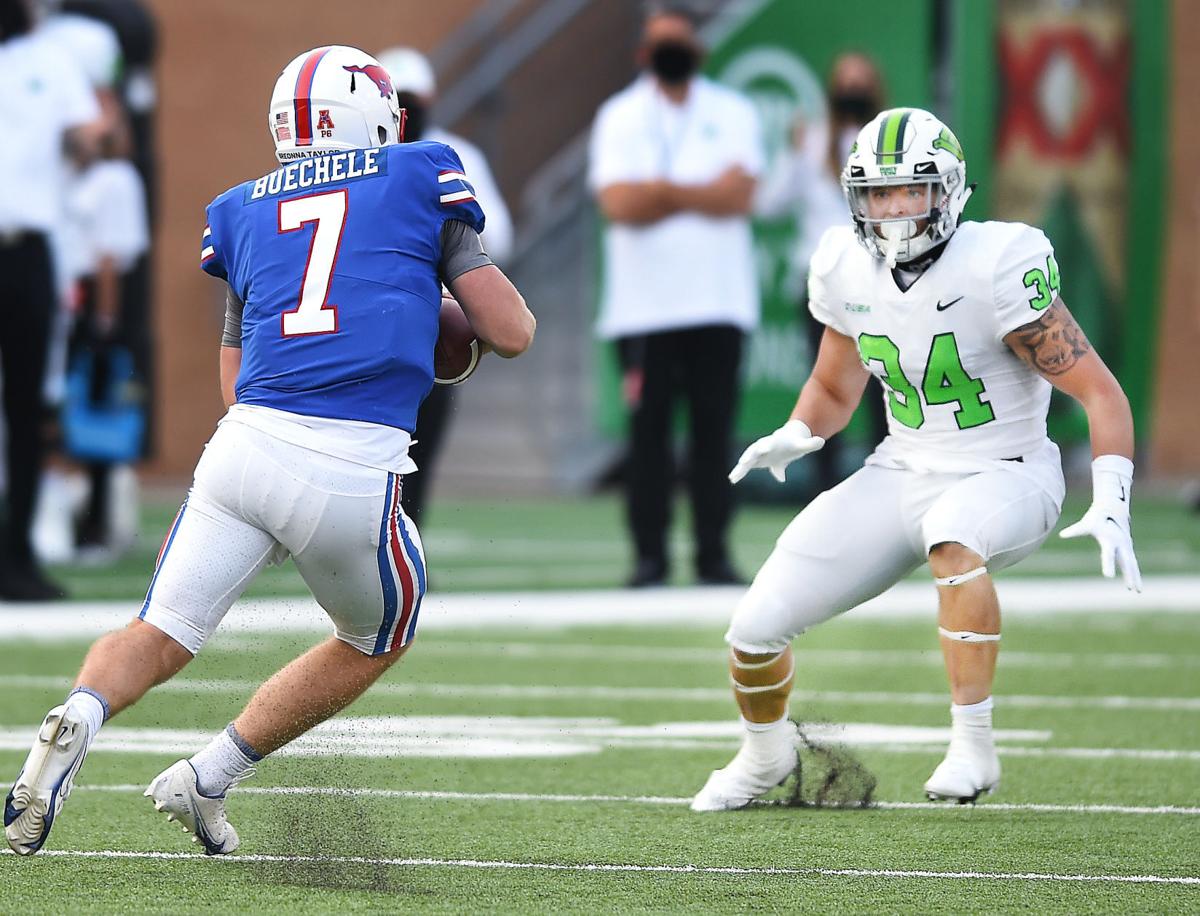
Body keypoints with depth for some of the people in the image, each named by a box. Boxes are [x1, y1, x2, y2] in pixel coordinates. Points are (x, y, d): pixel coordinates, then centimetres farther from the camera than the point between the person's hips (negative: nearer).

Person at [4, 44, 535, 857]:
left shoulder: (242, 211, 21)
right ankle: (210, 779, 15)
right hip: (357, 474, -2)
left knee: (160, 637, 6)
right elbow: (511, 333, 12)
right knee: (374, 645, 23)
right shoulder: (422, 180, 12)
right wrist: (435, 306, 32)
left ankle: (79, 719, -26)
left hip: (247, 447, 2)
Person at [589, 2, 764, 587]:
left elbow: (739, 195, -7)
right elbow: (618, 204, -9)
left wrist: (661, 190, -9)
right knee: (648, 429, -4)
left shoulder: (732, 114, 9)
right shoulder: (619, 117, 6)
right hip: (644, 306, -1)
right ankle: (649, 555, -1)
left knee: (713, 428, -1)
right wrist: (701, 195, -9)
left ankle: (714, 554, 2)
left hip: (718, 300, 1)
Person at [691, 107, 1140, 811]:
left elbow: (1100, 392, -18)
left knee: (953, 533, -43)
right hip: (902, 475, 5)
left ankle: (973, 746, -31)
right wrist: (793, 439, -6)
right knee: (757, 630, -4)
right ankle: (766, 757, 30)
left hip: (1007, 478, -5)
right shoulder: (847, 269, -3)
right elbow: (834, 389, 16)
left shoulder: (997, 266, -20)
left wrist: (1111, 507, -30)